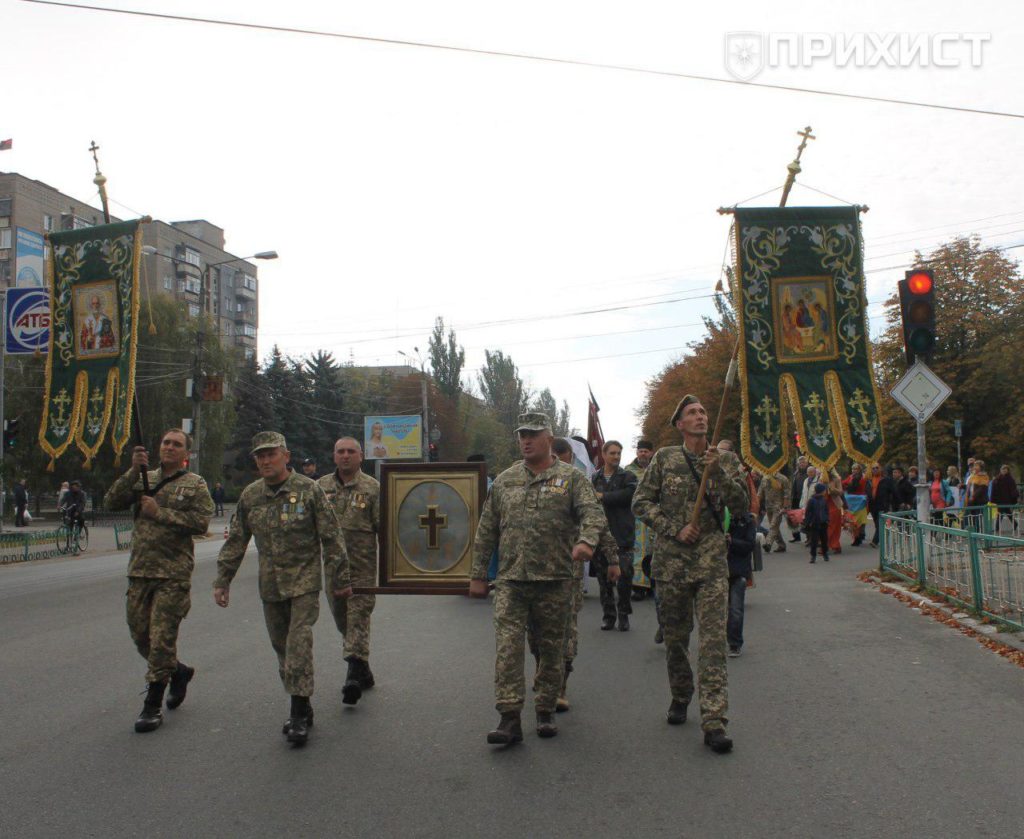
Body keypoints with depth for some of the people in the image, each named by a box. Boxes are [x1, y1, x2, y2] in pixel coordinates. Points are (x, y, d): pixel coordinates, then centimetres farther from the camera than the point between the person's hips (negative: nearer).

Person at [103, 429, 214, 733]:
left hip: (173, 574, -5)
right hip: (139, 571, 5)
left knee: (161, 639, -4)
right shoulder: (144, 479, 12)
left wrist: (160, 513, -14)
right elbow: (111, 502, 0)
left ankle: (152, 706, 7)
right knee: (140, 636, 12)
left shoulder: (195, 484, 0)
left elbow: (201, 523, -12)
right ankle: (179, 671, 36)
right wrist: (133, 471, -10)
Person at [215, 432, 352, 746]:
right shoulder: (250, 496, 4)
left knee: (299, 644, -11)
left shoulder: (309, 490, -8)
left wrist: (340, 579, -5)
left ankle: (299, 714, -5)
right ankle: (301, 708, 23)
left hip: (305, 581, -5)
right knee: (282, 648, 10)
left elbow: (331, 537, -5)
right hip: (270, 585, 5)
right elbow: (235, 542, 11)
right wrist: (222, 581, 8)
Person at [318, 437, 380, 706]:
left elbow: (384, 528, -4)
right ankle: (364, 672, 30)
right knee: (342, 621, 14)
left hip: (363, 566, -5)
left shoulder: (373, 488, -1)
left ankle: (355, 677, -7)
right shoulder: (321, 487, 8)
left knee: (358, 620, -8)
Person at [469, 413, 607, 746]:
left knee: (552, 649, 9)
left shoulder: (571, 478, 3)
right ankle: (510, 718, -4)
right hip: (510, 581, 2)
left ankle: (546, 711, 24)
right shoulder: (504, 481, 12)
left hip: (555, 581, -1)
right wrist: (478, 575, 11)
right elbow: (486, 531, 14)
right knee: (508, 647, -7)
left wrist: (586, 541, -34)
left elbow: (593, 512, -13)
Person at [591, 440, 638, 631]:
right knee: (604, 578, 7)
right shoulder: (594, 479, 12)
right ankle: (608, 615, 18)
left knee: (625, 576, -4)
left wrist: (603, 497, -10)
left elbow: (629, 494, -16)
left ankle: (623, 614, 11)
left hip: (623, 535, -2)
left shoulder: (628, 477, 5)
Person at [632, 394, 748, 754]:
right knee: (675, 636, 12)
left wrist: (717, 472, -16)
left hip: (711, 561, 0)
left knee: (713, 638, -9)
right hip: (671, 559, 1)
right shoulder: (665, 458, 3)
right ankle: (680, 697, 35)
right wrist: (675, 530, -9)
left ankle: (714, 721, -9)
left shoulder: (726, 459, 6)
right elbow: (641, 502, 1)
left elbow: (741, 503, -2)